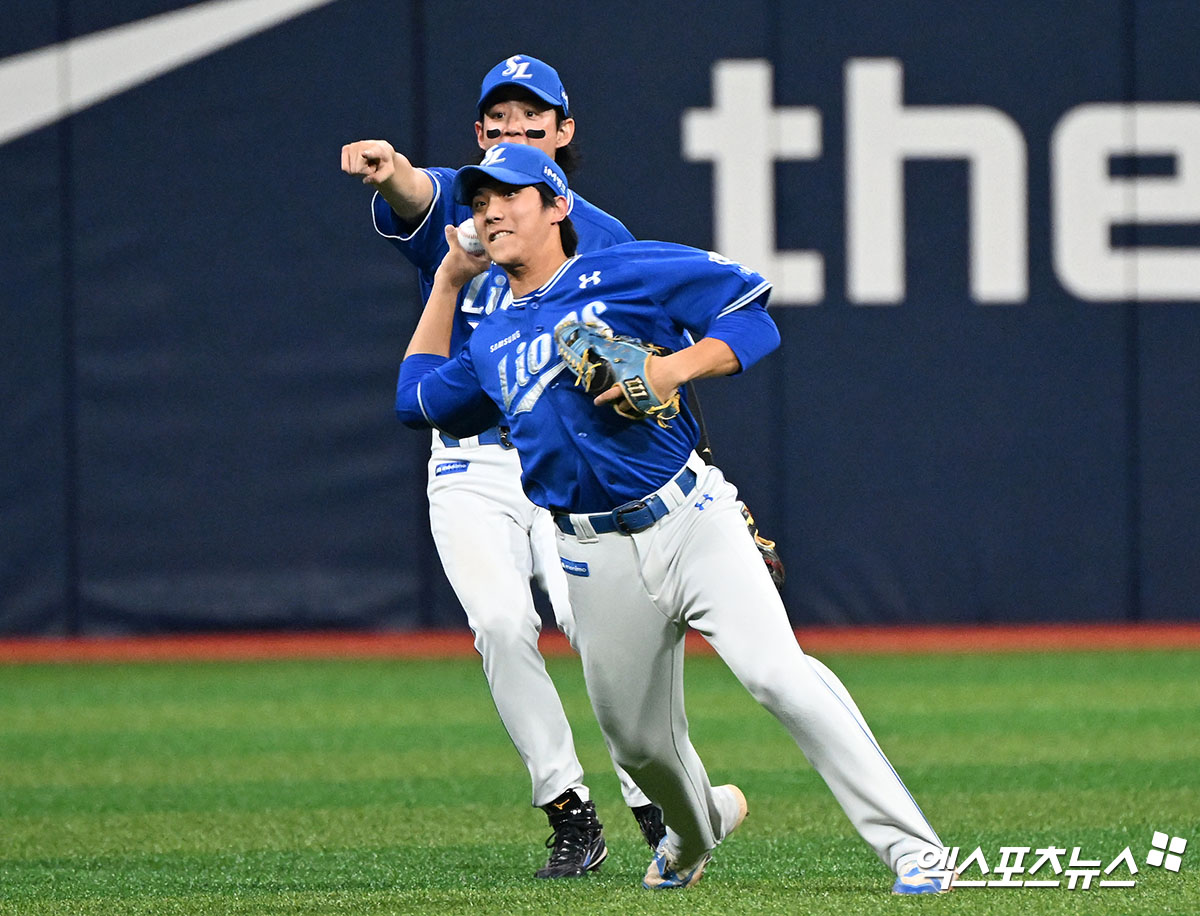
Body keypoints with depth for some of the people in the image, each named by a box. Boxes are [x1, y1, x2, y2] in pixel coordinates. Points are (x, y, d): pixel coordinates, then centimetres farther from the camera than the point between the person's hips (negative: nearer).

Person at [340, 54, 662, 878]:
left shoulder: (604, 239, 8)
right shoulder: (455, 208, 4)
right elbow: (415, 194, -23)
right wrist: (387, 168, -45)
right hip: (472, 466, 0)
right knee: (502, 623, -20)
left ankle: (662, 810, -4)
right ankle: (572, 817, -9)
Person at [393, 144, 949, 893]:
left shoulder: (630, 274, 0)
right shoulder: (492, 344, 17)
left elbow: (753, 315, -4)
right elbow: (417, 399, 33)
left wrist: (677, 366, -19)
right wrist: (449, 281, 29)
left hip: (692, 522, -6)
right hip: (598, 563, 6)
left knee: (778, 674, -23)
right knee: (638, 740, 12)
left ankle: (910, 845, -24)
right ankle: (699, 825, 46)